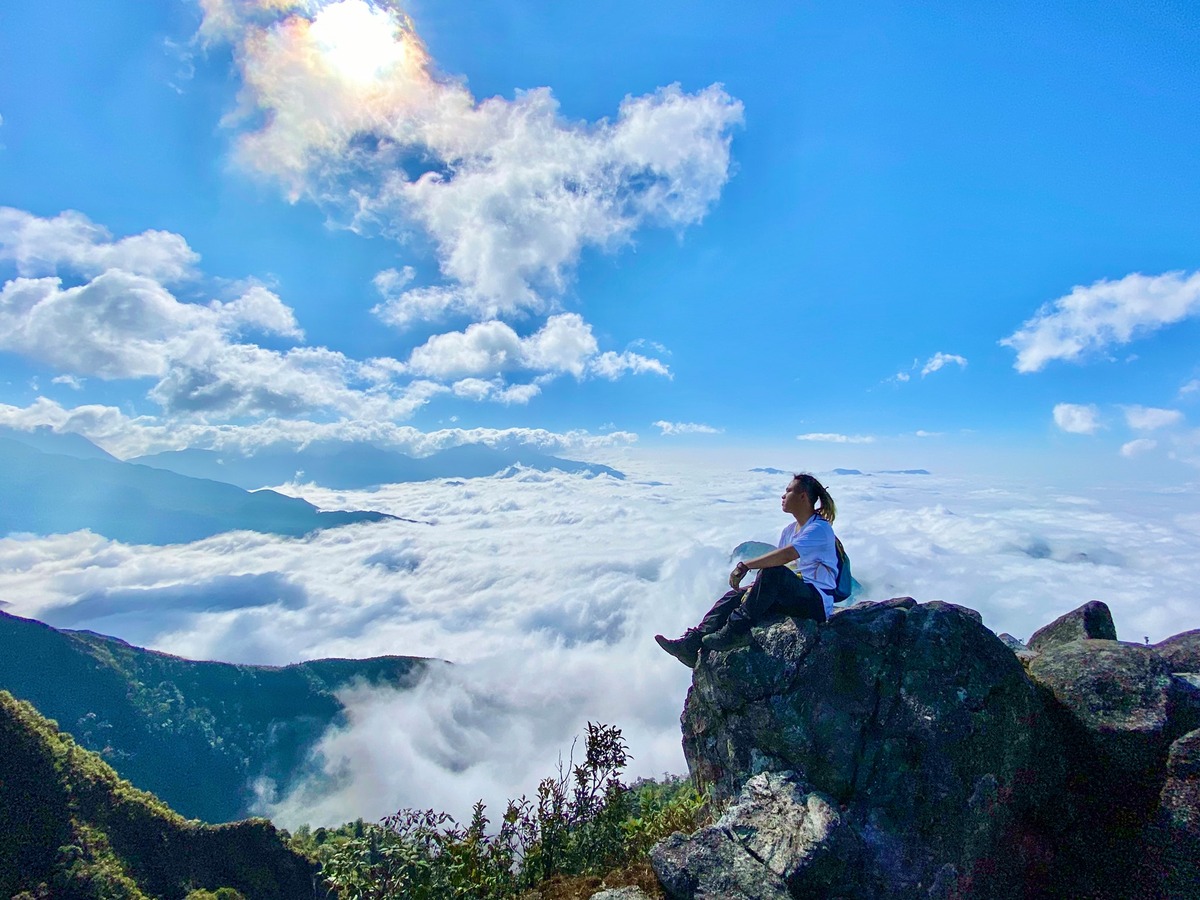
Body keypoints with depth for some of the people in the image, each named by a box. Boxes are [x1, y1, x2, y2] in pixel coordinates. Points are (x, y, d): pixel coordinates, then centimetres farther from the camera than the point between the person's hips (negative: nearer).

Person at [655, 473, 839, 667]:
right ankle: (692, 643, -21)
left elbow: (786, 556, -29)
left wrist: (745, 565, -30)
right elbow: (777, 560, 10)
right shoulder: (790, 530, 17)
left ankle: (735, 630, -31)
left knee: (773, 571, -35)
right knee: (736, 595, -11)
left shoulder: (820, 528, -12)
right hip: (793, 596, 8)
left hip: (817, 602, -8)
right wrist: (758, 587, -7)